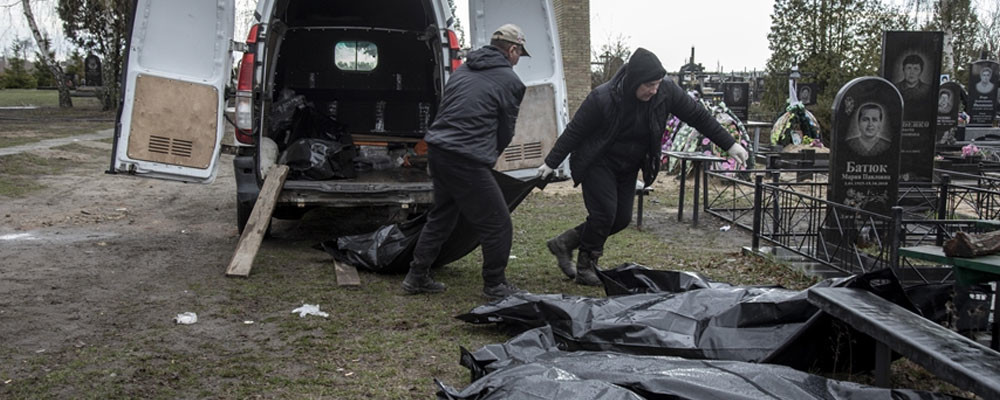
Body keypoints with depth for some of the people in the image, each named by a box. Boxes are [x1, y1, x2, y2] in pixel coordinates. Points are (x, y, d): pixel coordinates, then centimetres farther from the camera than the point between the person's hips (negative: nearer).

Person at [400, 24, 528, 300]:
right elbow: (506, 132, 3)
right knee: (497, 224, 5)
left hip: (437, 151, 8)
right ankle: (495, 285, 15)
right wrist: (489, 157, 22)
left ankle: (417, 277, 28)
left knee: (441, 217, 23)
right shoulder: (510, 81, -3)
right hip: (468, 162, -8)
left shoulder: (463, 70, 17)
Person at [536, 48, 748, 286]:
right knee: (604, 213, -15)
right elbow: (574, 131, -15)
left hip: (628, 168, 5)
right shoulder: (602, 98, -27)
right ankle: (585, 268, 5)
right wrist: (551, 163, -8)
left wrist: (730, 145, -4)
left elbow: (697, 116, -6)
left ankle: (564, 243, 19)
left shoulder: (666, 91, -17)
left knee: (622, 219, 3)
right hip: (598, 165, -5)